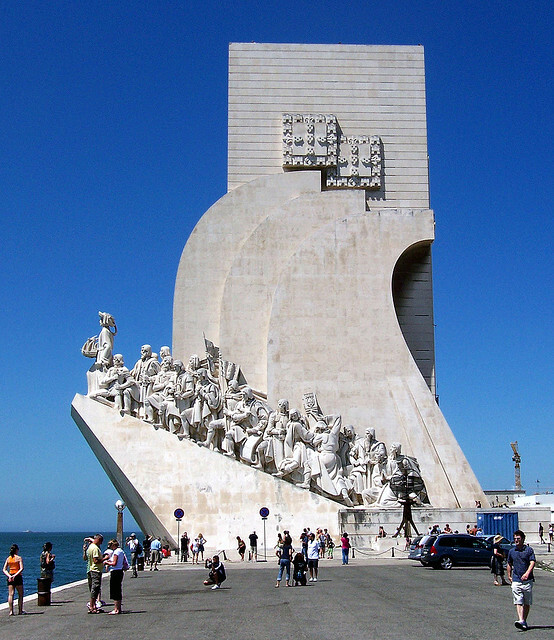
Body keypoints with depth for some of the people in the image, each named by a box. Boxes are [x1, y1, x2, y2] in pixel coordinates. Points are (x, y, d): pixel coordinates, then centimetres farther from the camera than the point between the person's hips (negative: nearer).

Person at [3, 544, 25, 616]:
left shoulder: (8, 558, 8)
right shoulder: (19, 558, -5)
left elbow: (4, 570, 3)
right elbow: (21, 568, -16)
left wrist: (9, 576, -7)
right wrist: (15, 575, -16)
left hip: (10, 577, 4)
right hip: (17, 577, -4)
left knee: (10, 594, 2)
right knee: (20, 595, 8)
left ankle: (11, 611, -3)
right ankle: (20, 611, 9)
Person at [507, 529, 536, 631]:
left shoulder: (529, 550, 0)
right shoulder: (511, 551, 10)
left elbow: (532, 563, -11)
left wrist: (527, 573, -26)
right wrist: (509, 576, 19)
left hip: (527, 580, -1)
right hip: (516, 580, 1)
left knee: (527, 603, 7)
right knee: (518, 602, -12)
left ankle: (524, 621, 20)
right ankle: (521, 621, -21)